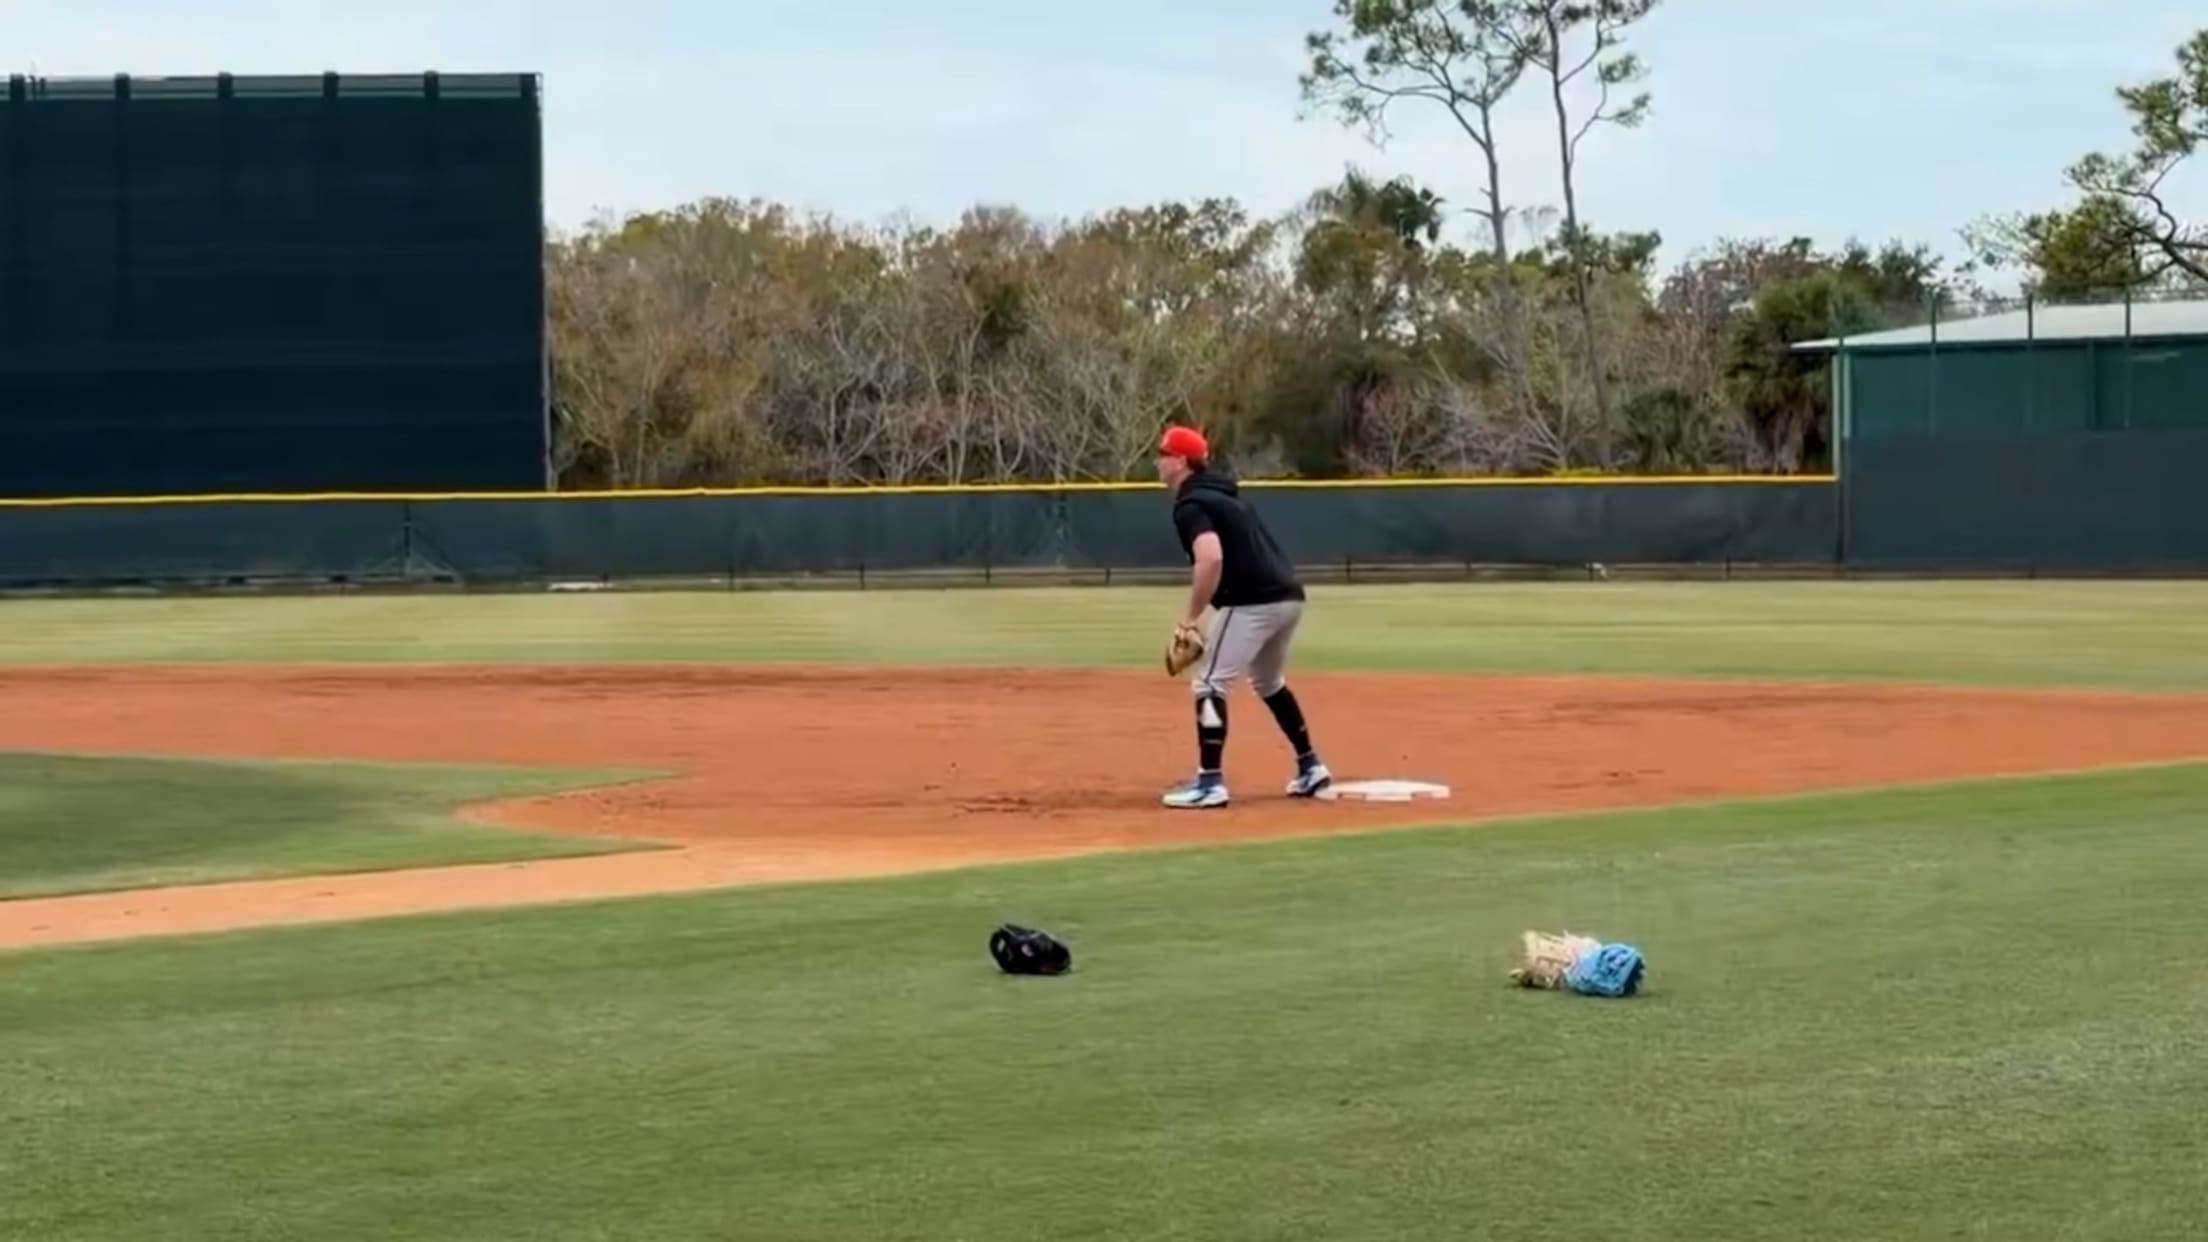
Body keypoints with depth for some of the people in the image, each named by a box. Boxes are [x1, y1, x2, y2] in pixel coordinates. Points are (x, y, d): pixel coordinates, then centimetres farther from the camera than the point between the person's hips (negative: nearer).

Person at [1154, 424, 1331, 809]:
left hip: (1255, 601, -10)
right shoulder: (1223, 495, 24)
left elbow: (1211, 559, -24)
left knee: (1208, 683, -6)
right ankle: (1310, 768, 32)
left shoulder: (1190, 505, -7)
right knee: (1268, 682, 28)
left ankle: (1210, 782, -13)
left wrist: (1190, 618, -18)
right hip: (1289, 596, 10)